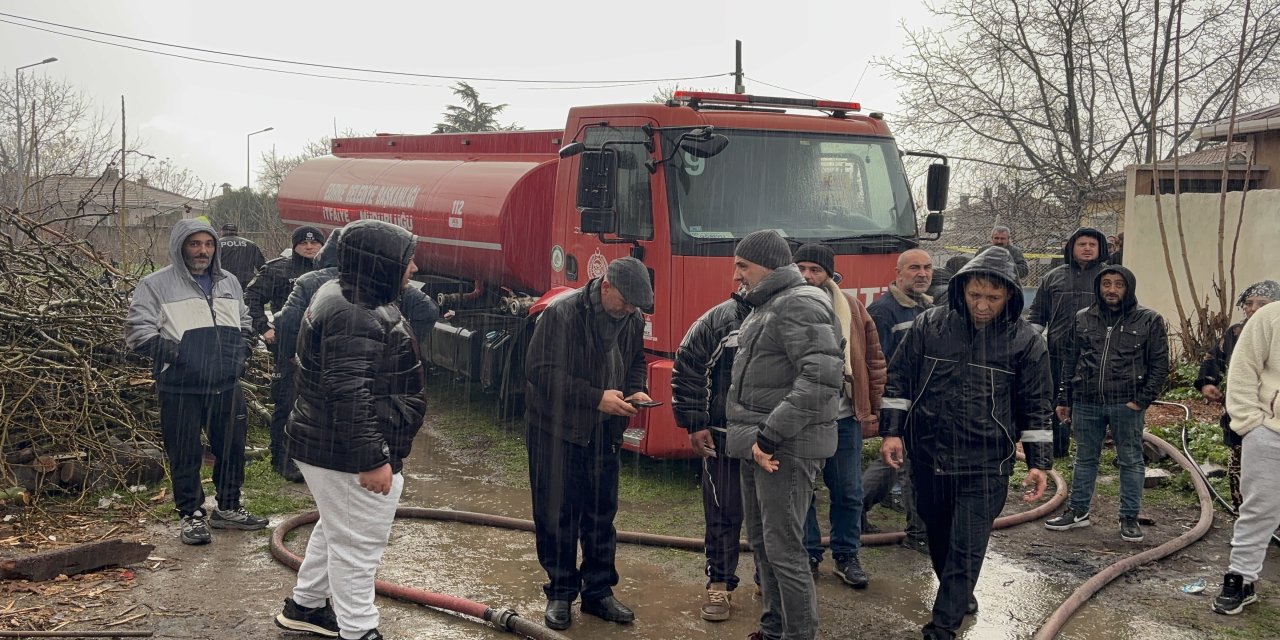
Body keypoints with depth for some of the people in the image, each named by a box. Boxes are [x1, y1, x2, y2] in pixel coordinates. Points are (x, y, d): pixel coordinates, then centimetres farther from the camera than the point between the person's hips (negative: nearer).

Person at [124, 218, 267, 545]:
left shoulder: (229, 283, 14)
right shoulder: (157, 285, -4)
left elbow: (244, 322, 27)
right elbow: (137, 330, -7)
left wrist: (240, 352, 11)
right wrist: (172, 351, -18)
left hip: (226, 386, 5)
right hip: (181, 389, -5)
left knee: (232, 448, 13)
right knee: (185, 455, 2)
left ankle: (228, 508, 29)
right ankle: (192, 515, 16)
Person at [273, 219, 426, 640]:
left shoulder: (346, 297, 10)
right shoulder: (354, 317, -25)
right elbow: (349, 396, -30)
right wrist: (372, 459, -29)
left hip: (326, 445, 11)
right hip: (348, 456, -11)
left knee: (336, 529, 26)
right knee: (357, 544, 1)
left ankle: (305, 605, 41)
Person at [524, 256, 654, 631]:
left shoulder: (633, 319, 0)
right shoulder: (562, 312, -18)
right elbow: (541, 371, -21)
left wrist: (636, 390, -6)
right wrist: (597, 398, -25)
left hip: (604, 432, 5)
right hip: (558, 430, -5)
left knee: (601, 514, 12)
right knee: (557, 515, 3)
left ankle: (598, 591, 25)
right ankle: (560, 592, 18)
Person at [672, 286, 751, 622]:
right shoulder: (721, 318, -5)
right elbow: (687, 368, -1)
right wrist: (694, 425, -3)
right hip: (724, 437, -1)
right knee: (722, 512, 7)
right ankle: (719, 584, 21)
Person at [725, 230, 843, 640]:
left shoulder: (799, 305, -14)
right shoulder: (767, 307, 18)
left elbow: (823, 375, -26)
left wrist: (771, 434, -25)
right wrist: (753, 435, 8)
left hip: (786, 448, -10)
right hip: (758, 446, 10)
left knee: (783, 548, -5)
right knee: (761, 541, 17)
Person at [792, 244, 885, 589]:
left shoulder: (852, 310, 4)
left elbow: (874, 360, 9)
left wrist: (872, 411, 6)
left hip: (844, 418, 2)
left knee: (848, 492, 10)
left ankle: (846, 556, 26)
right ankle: (807, 553, 25)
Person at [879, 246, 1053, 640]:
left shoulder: (1025, 341, -4)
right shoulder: (928, 326, -2)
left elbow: (1037, 407, 2)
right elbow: (898, 381, 5)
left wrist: (1039, 462, 0)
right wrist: (891, 431, 0)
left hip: (986, 465, -2)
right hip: (928, 457, 3)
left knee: (966, 550, -3)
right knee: (939, 537, 18)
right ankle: (957, 594, 42)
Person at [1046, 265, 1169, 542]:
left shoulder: (1149, 320, -1)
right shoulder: (1082, 319, 9)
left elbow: (1160, 364, -1)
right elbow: (1070, 361, 12)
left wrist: (1143, 400, -10)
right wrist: (1064, 400, 9)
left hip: (1127, 405, -3)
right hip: (1086, 403, 3)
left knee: (1130, 461, 6)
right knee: (1085, 459, 14)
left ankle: (1129, 518, 17)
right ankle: (1078, 511, 25)